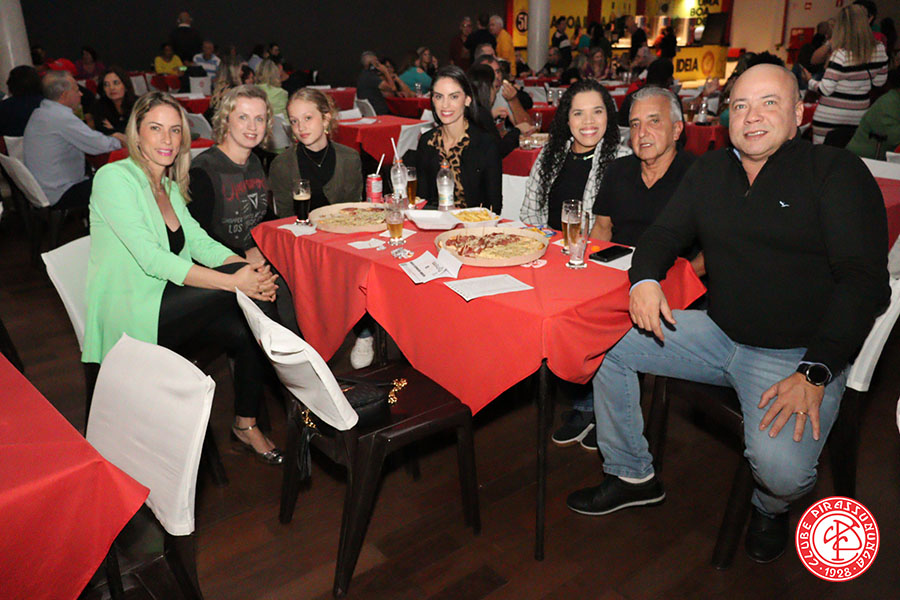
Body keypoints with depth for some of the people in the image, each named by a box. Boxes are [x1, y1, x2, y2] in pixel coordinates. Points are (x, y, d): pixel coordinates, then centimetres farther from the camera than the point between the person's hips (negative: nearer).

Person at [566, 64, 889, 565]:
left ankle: (771, 509, 13)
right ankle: (632, 475, 14)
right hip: (718, 333, 6)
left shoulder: (837, 172, -7)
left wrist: (815, 373, -23)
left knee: (782, 468, -29)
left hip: (798, 353, -5)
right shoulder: (711, 170, 11)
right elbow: (665, 234, 14)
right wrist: (645, 279, -12)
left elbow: (865, 281, -13)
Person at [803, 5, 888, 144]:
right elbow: (879, 82, 12)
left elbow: (824, 89, -16)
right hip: (859, 115, 6)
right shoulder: (879, 50, 2)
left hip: (830, 117, -6)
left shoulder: (841, 54, -17)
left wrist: (810, 81, 2)